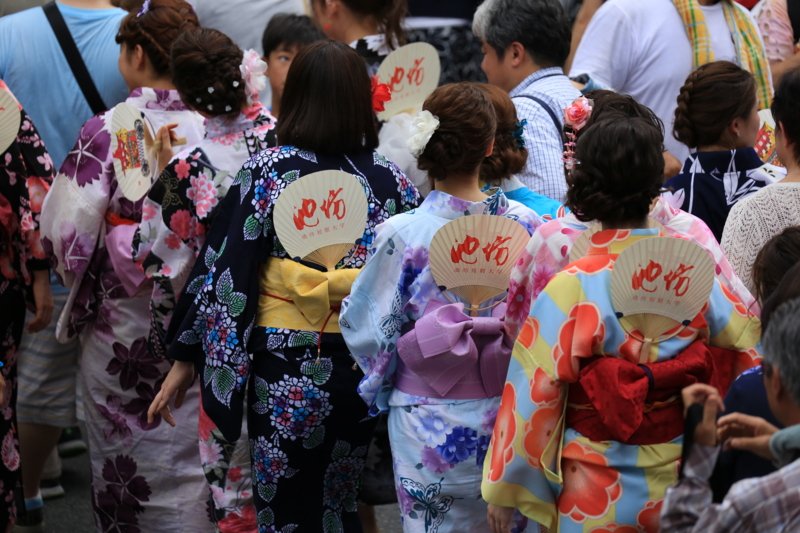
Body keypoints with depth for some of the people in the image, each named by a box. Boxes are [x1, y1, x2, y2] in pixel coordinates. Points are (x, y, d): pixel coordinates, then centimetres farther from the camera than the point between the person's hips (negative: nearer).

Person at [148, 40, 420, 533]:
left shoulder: (268, 170, -9)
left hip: (285, 371, -3)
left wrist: (187, 359, -1)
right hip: (367, 367, 3)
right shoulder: (392, 181, -1)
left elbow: (224, 268, -8)